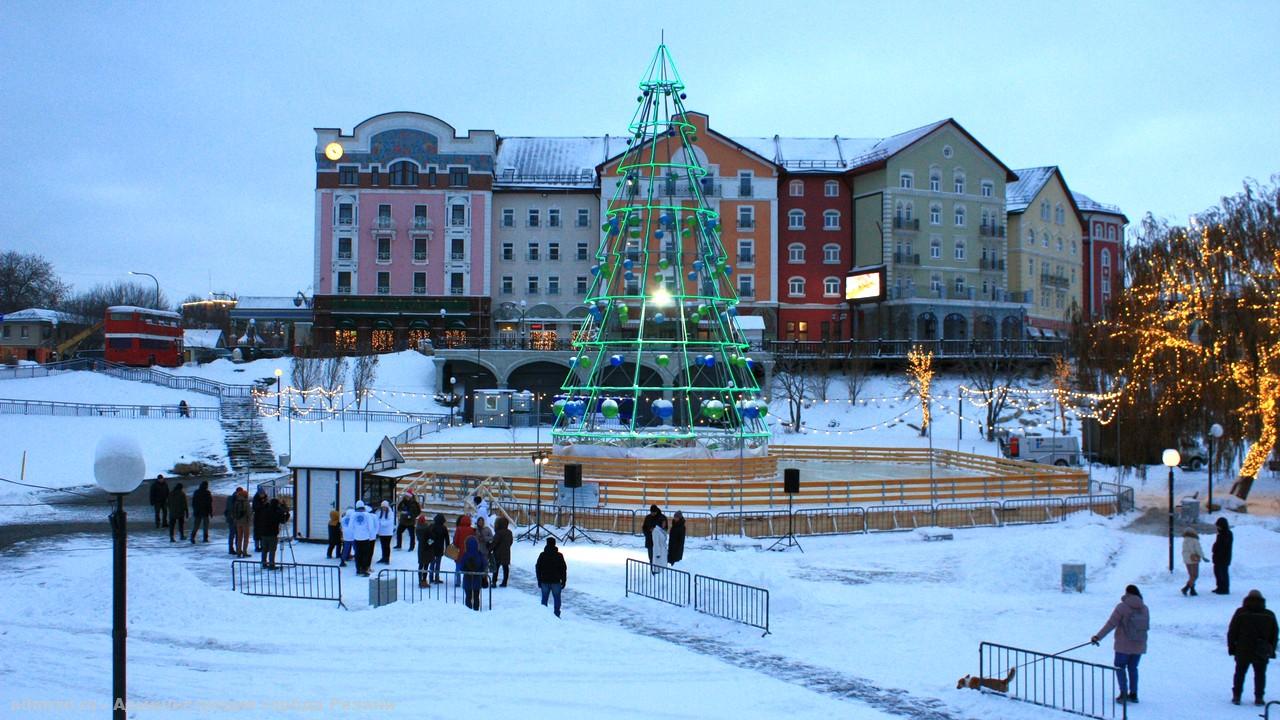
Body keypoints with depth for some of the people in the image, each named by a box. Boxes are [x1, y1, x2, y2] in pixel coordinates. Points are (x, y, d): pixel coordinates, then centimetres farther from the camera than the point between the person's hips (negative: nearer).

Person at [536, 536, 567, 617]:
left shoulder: (542, 555, 0)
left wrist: (539, 580, 12)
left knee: (544, 598, 12)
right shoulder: (559, 555, -4)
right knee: (557, 598, 9)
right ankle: (556, 615, 5)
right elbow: (564, 569, -2)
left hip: (544, 581, 2)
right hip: (556, 581, -1)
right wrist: (563, 581, 5)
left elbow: (537, 568, 5)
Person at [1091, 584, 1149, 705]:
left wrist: (1098, 636, -12)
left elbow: (1111, 624, -16)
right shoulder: (1144, 608, 1)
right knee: (1133, 668, 18)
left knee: (1120, 667, 9)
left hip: (1124, 645, -5)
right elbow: (1147, 626, 9)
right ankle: (1133, 694, 20)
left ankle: (1124, 694, 2)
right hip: (1139, 645, 5)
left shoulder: (1122, 607, -14)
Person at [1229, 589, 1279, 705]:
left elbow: (1232, 632, -3)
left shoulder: (1240, 613, -4)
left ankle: (1236, 696, 8)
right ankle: (1259, 698, 9)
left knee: (1240, 673, 10)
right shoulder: (1270, 615, 4)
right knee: (1260, 674, 12)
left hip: (1243, 652, -1)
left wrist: (1231, 647, 5)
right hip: (1262, 653, 1)